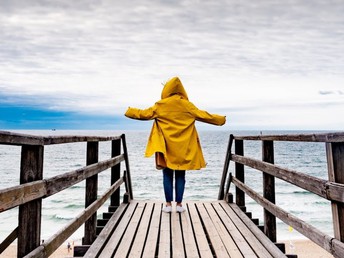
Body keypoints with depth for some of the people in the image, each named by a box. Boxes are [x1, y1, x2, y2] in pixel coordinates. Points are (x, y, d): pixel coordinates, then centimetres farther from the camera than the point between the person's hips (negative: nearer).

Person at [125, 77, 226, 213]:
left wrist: (130, 111, 24)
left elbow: (144, 114, 6)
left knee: (167, 175, 7)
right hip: (183, 148, 1)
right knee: (180, 175, 8)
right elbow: (203, 116, 2)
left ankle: (168, 204, 8)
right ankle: (179, 204, 11)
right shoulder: (187, 105, -2)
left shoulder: (160, 105, -2)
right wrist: (221, 119, 16)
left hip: (166, 148, 0)